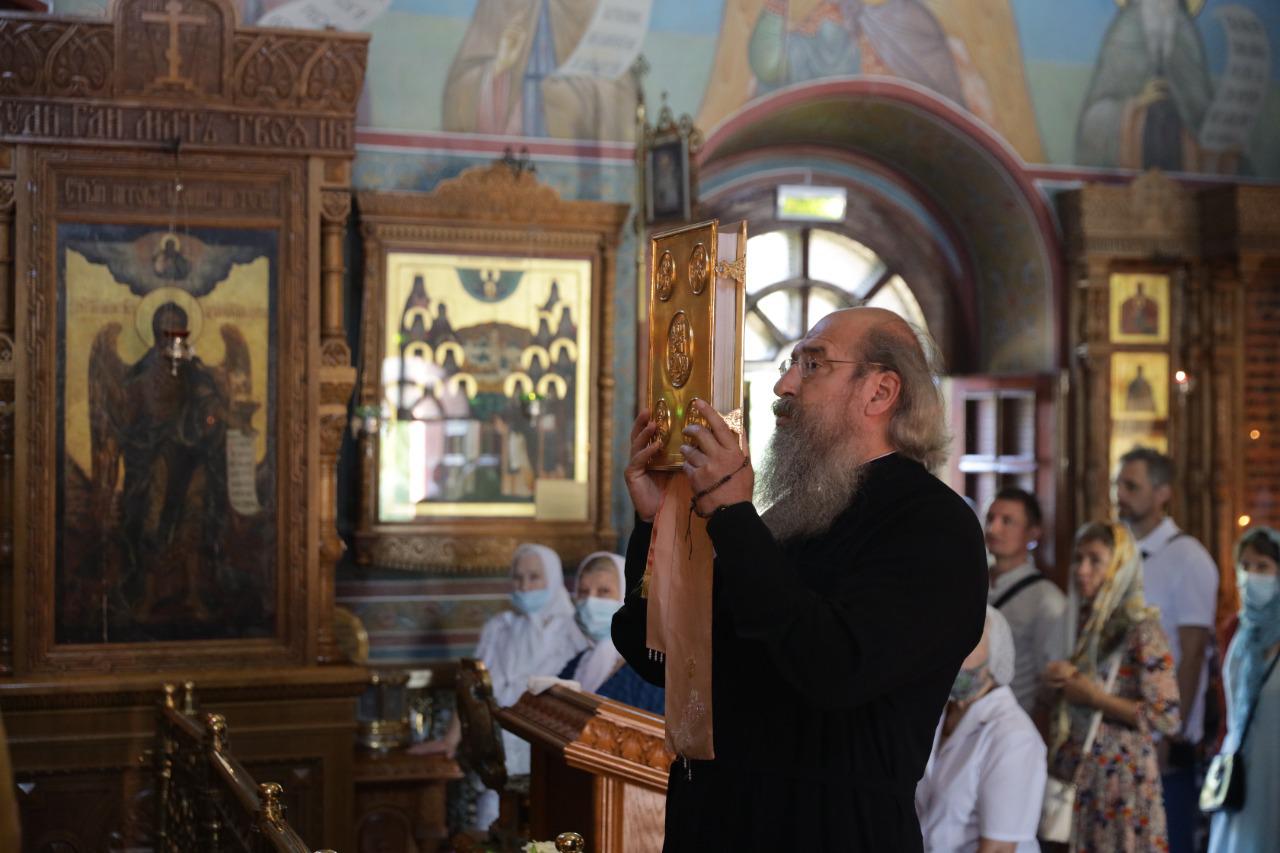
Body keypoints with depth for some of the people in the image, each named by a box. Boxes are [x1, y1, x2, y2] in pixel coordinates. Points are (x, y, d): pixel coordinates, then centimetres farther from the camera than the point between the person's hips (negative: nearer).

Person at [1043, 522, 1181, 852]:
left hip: (1121, 773, -6)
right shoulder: (1082, 620, 10)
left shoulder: (1141, 628, -11)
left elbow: (1167, 717, -15)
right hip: (1073, 771, 6)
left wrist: (1094, 697, -14)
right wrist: (1060, 679, 0)